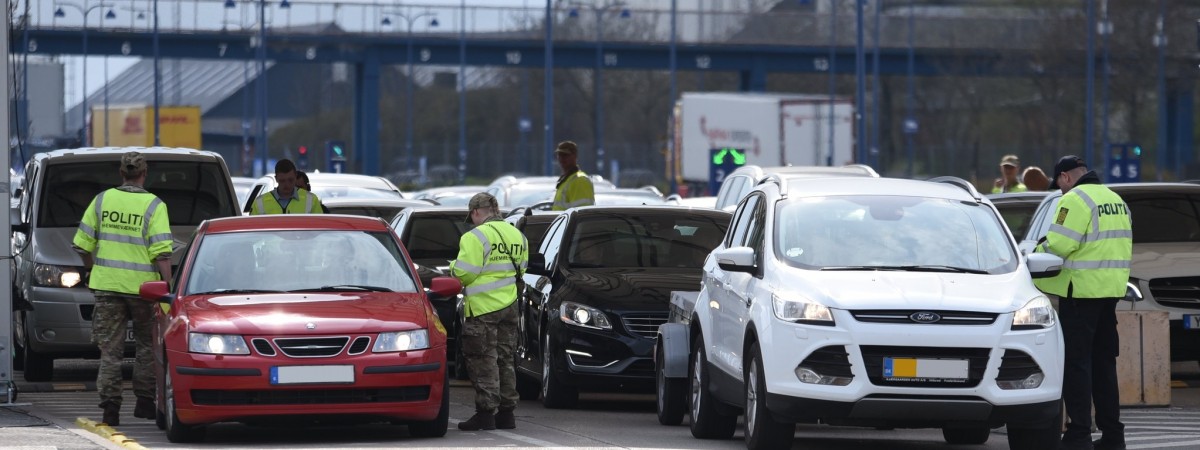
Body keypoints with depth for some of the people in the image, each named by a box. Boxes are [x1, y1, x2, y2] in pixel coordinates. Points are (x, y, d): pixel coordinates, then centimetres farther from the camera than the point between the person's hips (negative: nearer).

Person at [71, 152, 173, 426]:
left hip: (107, 285, 2)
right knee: (147, 346, 15)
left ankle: (110, 406, -1)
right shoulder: (154, 206, -6)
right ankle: (144, 401, 15)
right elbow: (162, 254, -12)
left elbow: (82, 244, 6)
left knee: (110, 349, 6)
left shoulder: (102, 200, 3)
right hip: (142, 287, -2)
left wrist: (92, 269, 23)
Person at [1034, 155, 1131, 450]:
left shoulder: (1075, 199, -12)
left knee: (1076, 362, -5)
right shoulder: (1115, 200, 17)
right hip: (1111, 291, 8)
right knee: (1103, 362, 14)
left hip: (1081, 290, -8)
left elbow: (1057, 246, -18)